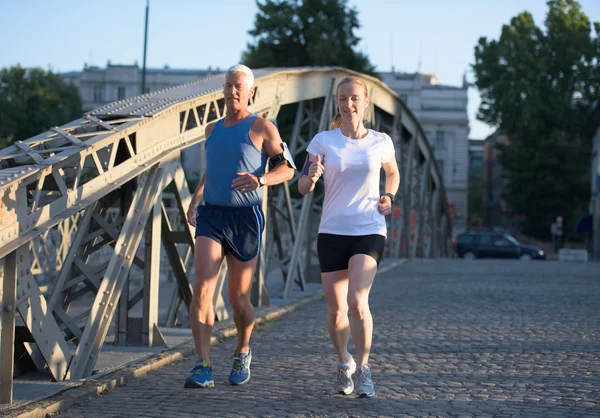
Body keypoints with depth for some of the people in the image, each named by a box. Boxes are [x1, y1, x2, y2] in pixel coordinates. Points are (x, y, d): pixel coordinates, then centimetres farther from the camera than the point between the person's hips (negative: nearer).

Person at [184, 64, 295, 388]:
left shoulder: (261, 127, -1)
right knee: (202, 288, -17)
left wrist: (260, 180, -24)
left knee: (238, 299, 6)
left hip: (245, 219, -3)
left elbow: (287, 168, -5)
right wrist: (196, 197, 18)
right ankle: (203, 369, -19)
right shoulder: (212, 130, 16)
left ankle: (242, 353, 35)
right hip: (210, 218, 3)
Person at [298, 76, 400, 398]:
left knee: (357, 302, -21)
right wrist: (312, 176, -23)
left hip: (370, 231, -1)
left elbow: (393, 173, 21)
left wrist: (389, 197, 2)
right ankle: (343, 363, 32)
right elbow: (303, 187, -1)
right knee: (336, 310, 5)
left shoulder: (381, 142, 2)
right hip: (332, 232, 1)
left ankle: (363, 368, -3)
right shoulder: (323, 141, -1)